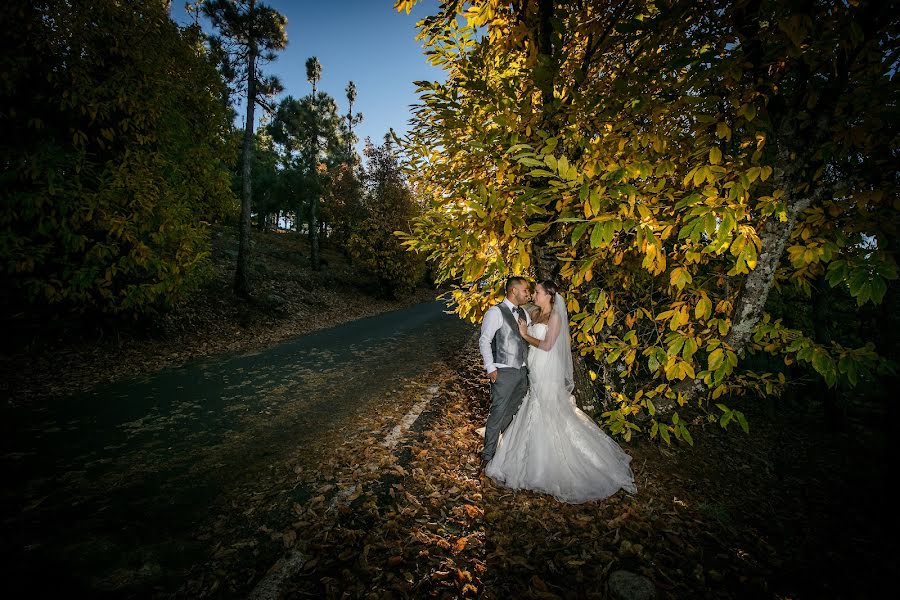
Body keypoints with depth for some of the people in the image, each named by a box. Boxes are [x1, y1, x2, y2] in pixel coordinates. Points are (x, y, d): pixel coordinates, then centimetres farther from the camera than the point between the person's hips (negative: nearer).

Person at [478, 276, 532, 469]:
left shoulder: (524, 313, 11)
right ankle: (488, 454, 13)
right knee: (498, 413, -3)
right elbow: (484, 341, -13)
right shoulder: (496, 312, -11)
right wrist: (491, 368, -16)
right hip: (504, 372, -7)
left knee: (516, 412, 17)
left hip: (523, 371, 7)